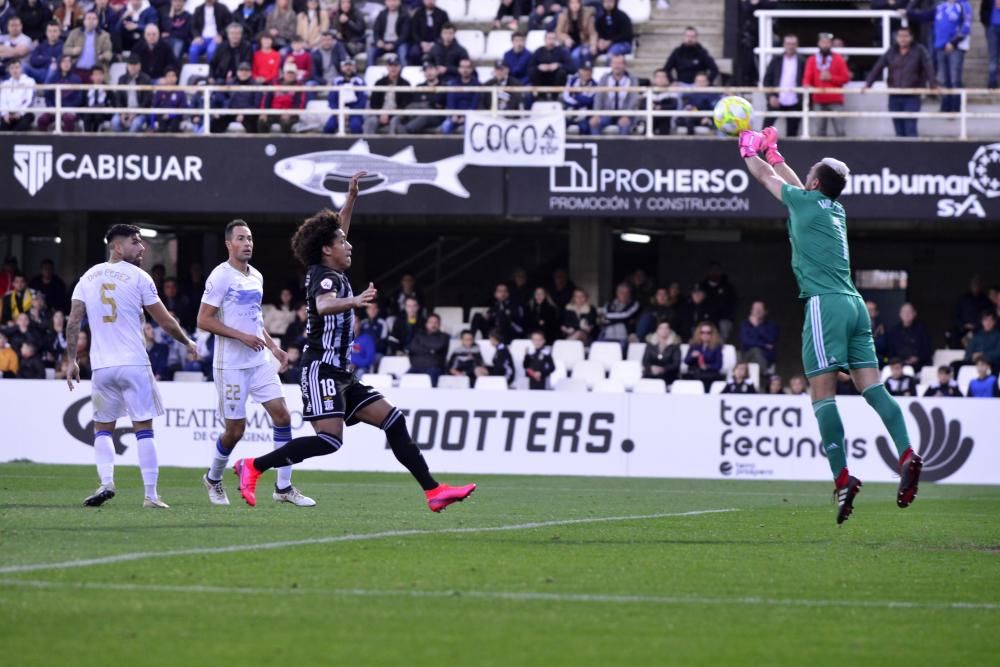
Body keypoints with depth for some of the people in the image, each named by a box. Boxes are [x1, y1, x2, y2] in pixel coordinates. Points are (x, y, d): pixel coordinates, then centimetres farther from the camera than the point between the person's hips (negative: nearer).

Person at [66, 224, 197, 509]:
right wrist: (187, 342, 16)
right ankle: (151, 495, 0)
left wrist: (71, 361, 8)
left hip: (101, 366, 3)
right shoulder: (138, 277, -3)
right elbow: (165, 321, 0)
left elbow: (73, 321, 3)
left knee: (102, 428, 16)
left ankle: (106, 482, -5)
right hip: (134, 364, -3)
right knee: (143, 429, 3)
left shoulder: (88, 277, 9)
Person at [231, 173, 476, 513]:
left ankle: (433, 491, 0)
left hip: (341, 376, 10)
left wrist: (351, 198, 37)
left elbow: (336, 233, 36)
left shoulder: (329, 274, 16)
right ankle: (252, 466, -15)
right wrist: (353, 302, -55)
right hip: (322, 369, -10)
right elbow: (323, 305, -37)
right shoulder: (325, 277, -12)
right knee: (329, 440, -22)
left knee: (393, 421, 3)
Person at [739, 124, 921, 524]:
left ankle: (842, 477, -20)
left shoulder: (806, 201, 2)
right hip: (855, 304, 7)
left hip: (825, 303, -7)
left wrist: (749, 150, 36)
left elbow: (764, 176, 18)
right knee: (871, 386, -1)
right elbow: (794, 183, 40)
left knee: (823, 394, -10)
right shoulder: (836, 209, 21)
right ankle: (906, 453, -20)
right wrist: (772, 151, 50)